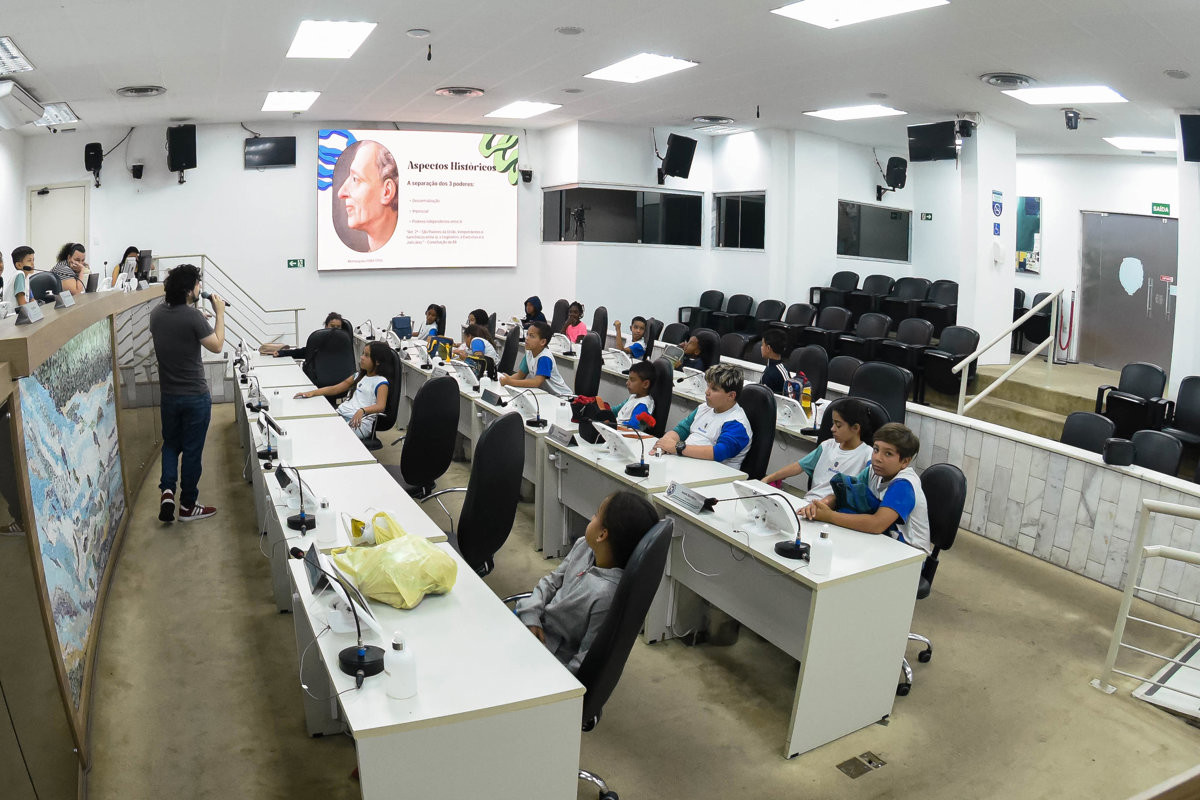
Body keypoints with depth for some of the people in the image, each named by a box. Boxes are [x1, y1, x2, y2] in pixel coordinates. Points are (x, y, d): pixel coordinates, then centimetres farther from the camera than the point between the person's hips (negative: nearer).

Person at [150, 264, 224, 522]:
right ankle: (188, 505, 16)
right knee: (192, 450, 6)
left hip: (168, 394, 6)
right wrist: (219, 314, -2)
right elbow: (217, 346, -9)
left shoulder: (157, 314, 1)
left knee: (171, 444, 23)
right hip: (195, 396, -5)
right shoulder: (193, 317, -20)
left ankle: (167, 490, 5)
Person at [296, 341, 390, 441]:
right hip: (341, 414, 7)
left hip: (360, 422, -7)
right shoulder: (358, 376, 25)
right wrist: (313, 392, 9)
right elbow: (335, 389, 26)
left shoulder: (381, 383, 0)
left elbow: (380, 406, -17)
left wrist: (362, 411, -38)